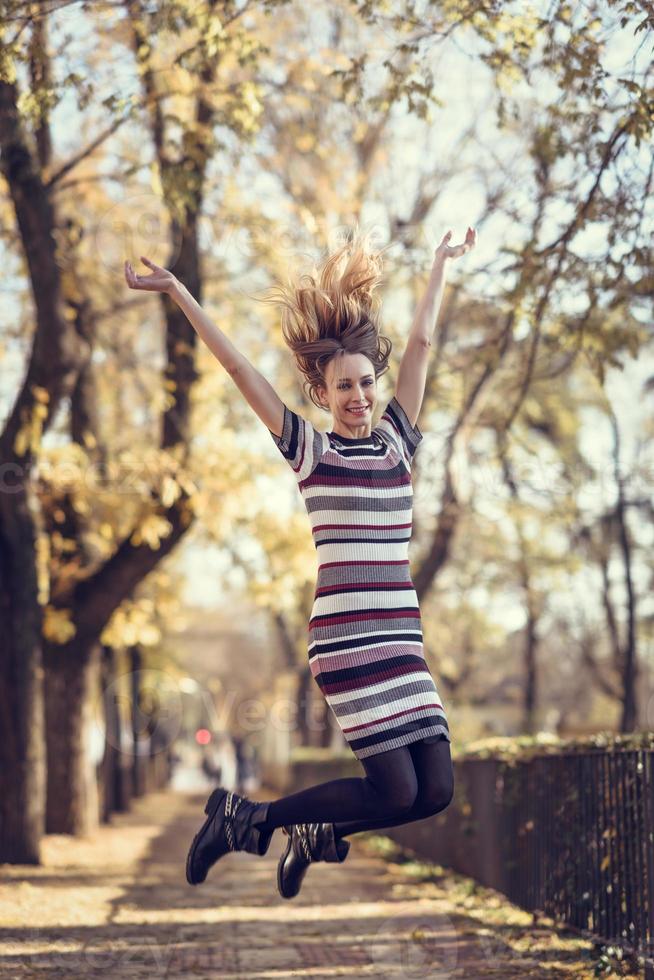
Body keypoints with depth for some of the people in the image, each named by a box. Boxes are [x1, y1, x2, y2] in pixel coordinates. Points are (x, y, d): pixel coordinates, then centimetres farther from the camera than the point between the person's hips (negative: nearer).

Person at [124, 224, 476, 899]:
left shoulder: (395, 441, 14)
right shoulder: (309, 450, 1)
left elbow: (420, 342, 21)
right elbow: (237, 367, 0)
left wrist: (441, 264, 31)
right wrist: (176, 291, 0)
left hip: (403, 639, 6)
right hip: (345, 641, -6)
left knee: (435, 790, -2)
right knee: (396, 790, -11)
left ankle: (315, 833, 21)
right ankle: (244, 814, 7)